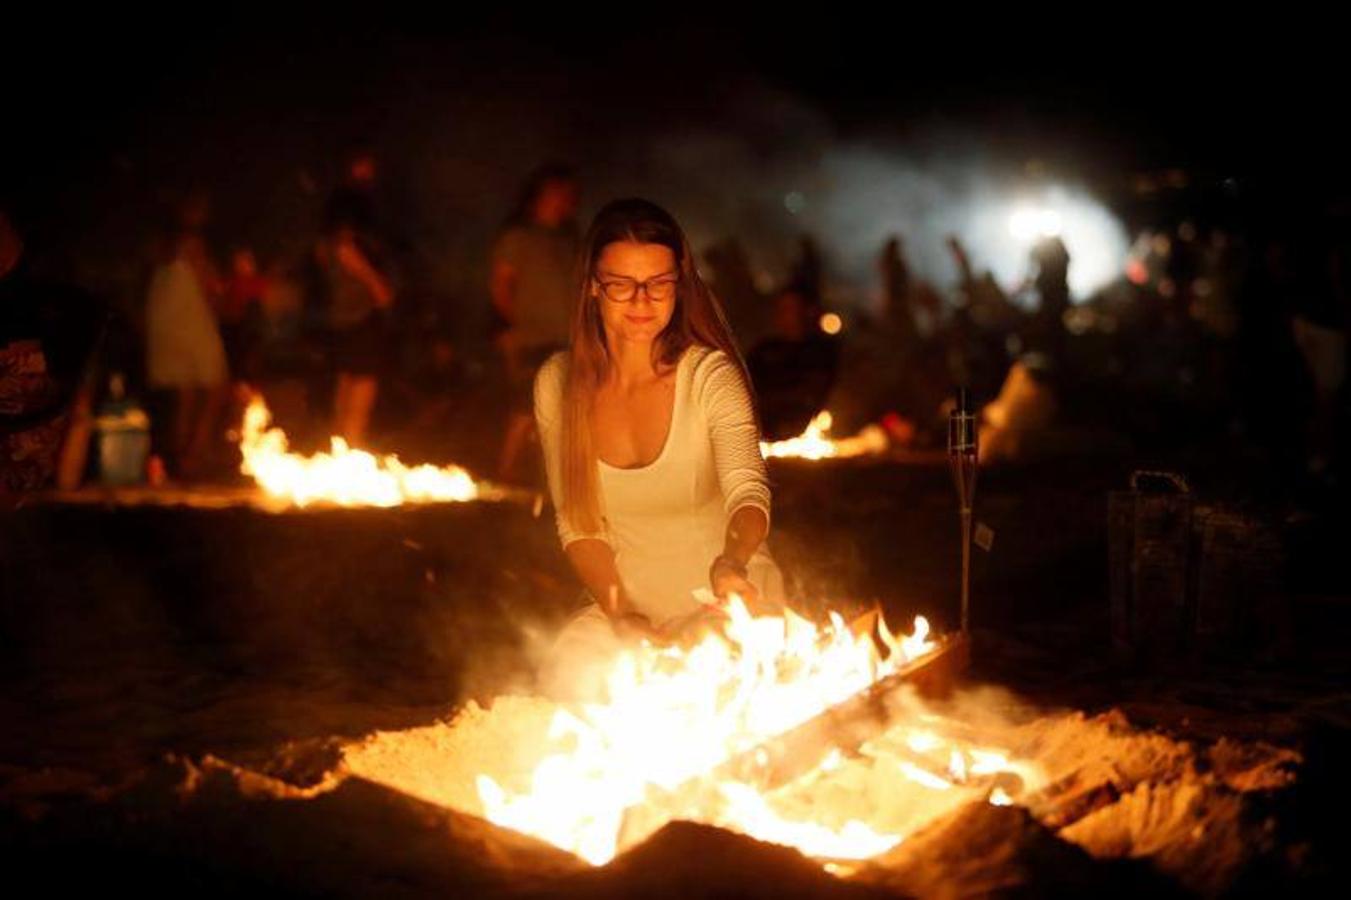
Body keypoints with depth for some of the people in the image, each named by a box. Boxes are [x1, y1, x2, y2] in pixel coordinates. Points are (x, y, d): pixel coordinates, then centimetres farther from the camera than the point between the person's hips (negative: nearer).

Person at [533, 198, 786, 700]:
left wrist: (733, 562, -52)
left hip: (725, 605, -2)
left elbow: (748, 488, -30)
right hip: (626, 599, 2)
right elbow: (576, 524, 3)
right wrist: (619, 613, -11)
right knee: (570, 678, -26)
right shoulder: (558, 384, -3)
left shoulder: (709, 375, -14)